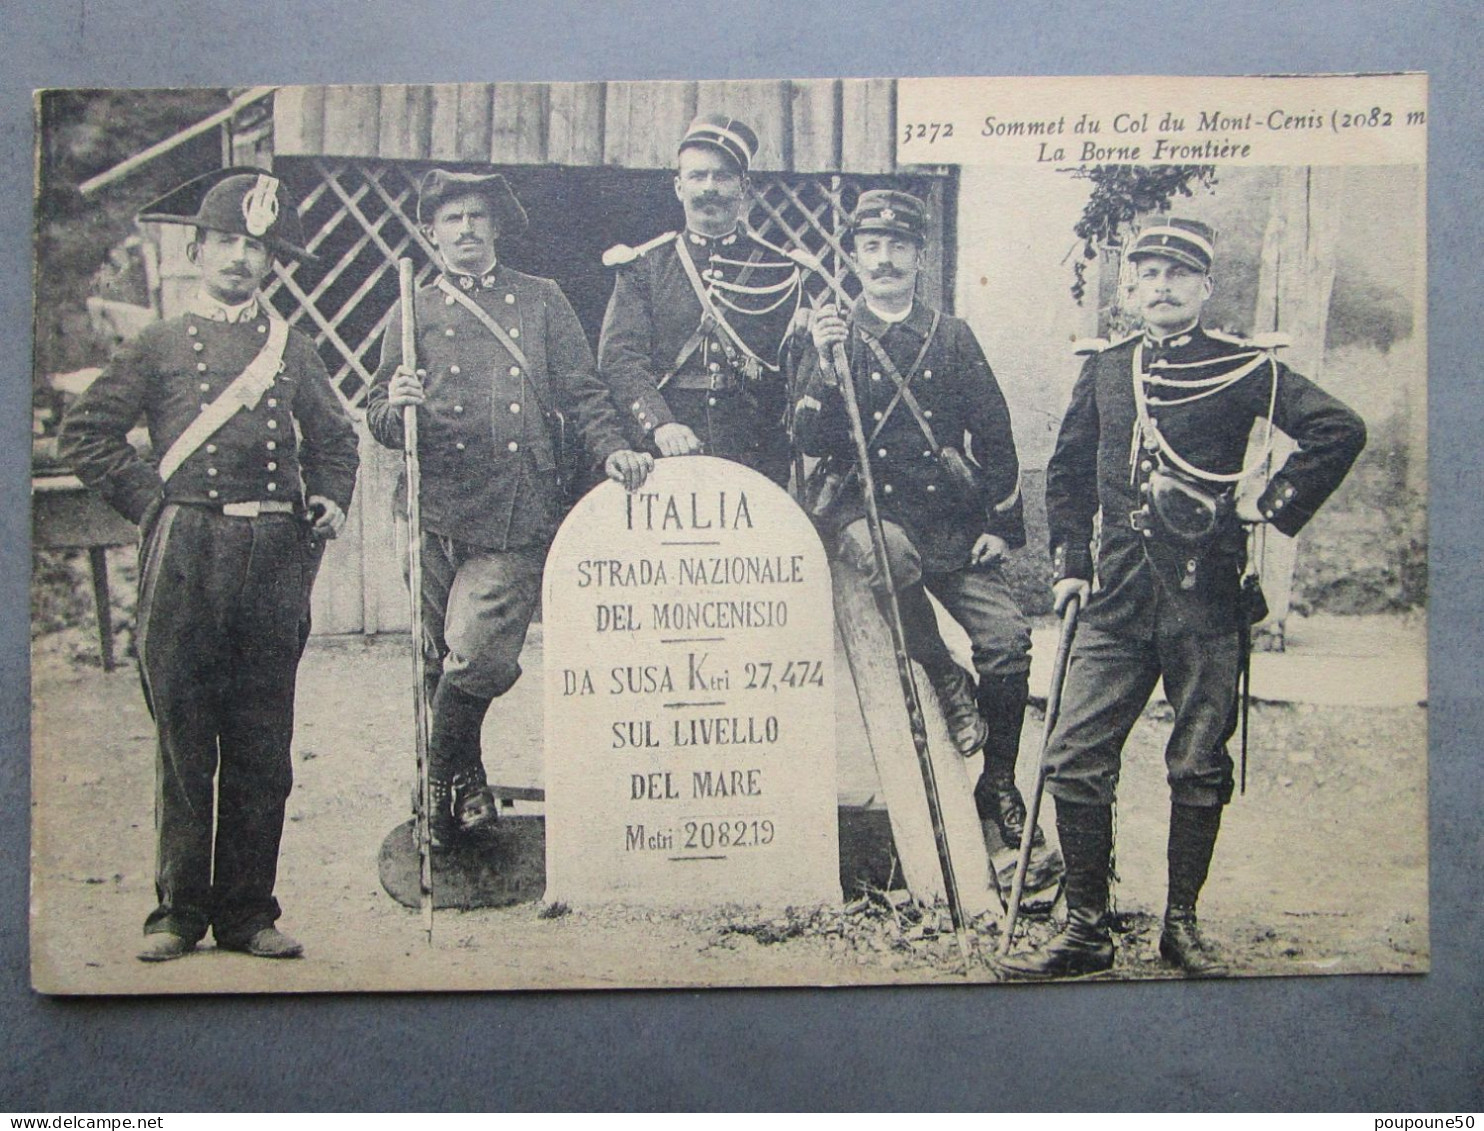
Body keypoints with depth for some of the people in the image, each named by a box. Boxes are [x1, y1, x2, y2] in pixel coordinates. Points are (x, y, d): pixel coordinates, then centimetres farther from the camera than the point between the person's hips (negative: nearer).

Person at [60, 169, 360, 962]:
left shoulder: (292, 349, 15)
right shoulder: (160, 345, 8)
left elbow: (335, 439, 25)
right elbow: (85, 435, 8)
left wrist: (330, 503, 9)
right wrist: (150, 501, 0)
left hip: (274, 556, 2)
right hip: (185, 556, -2)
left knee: (262, 747, 5)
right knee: (184, 742, 3)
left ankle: (247, 912, 14)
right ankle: (178, 912, 13)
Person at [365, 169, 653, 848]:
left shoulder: (541, 301, 14)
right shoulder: (414, 314, 13)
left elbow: (581, 391, 14)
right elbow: (379, 420, 11)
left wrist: (610, 449, -3)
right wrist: (395, 407, -12)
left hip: (519, 520, -1)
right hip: (438, 517, 1)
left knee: (475, 658, -13)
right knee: (441, 664, 6)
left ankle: (444, 779, 10)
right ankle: (462, 782, 28)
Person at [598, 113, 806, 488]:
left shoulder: (780, 272, 12)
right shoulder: (644, 266, 10)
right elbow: (618, 356, -1)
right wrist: (659, 424, -17)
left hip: (756, 459, 1)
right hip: (664, 458, 0)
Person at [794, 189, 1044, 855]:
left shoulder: (952, 338, 11)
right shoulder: (831, 336, 6)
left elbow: (995, 435, 13)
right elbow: (811, 443, -4)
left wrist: (1002, 525, 5)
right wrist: (825, 367, -18)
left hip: (951, 519, 3)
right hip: (866, 507, -2)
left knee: (1007, 637, -11)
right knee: (888, 553, -37)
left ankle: (998, 786, 9)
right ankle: (944, 680, -11)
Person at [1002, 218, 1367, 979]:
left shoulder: (1243, 367, -1)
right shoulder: (1104, 371, 12)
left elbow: (1339, 430, -7)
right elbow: (1067, 471, 20)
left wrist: (1273, 506, -8)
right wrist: (1069, 564, 13)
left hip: (1204, 600, -3)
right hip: (1117, 597, 3)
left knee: (1200, 767, 5)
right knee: (1074, 760, -3)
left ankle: (1182, 926, 21)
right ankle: (1085, 931, 9)